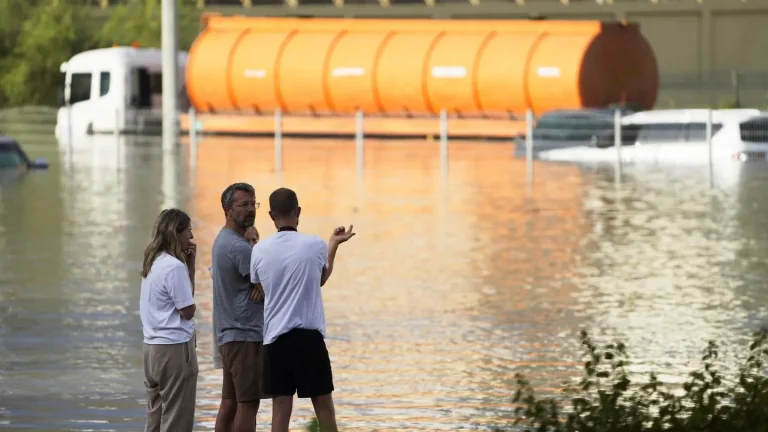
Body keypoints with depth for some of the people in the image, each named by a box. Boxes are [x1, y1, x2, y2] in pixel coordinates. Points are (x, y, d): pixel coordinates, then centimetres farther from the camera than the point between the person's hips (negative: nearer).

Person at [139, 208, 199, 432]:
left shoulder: (153, 263, 12)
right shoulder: (174, 266, -16)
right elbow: (188, 310, -11)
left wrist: (190, 265, 7)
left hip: (153, 346, 9)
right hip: (174, 347, -9)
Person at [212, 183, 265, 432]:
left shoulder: (222, 241, 16)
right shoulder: (240, 248, -17)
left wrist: (262, 288, -7)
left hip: (228, 335, 10)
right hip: (246, 335, -10)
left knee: (230, 403, 10)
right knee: (248, 404, -9)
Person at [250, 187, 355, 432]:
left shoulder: (259, 251, -1)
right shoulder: (315, 245, -6)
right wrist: (334, 244, 28)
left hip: (275, 338, 2)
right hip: (309, 336, -2)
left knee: (281, 407, 3)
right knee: (323, 403, 7)